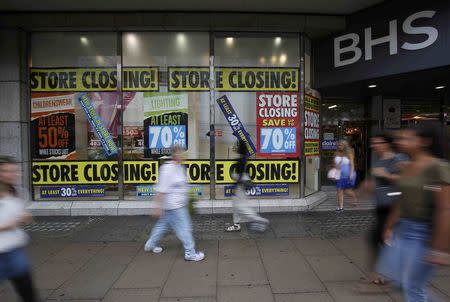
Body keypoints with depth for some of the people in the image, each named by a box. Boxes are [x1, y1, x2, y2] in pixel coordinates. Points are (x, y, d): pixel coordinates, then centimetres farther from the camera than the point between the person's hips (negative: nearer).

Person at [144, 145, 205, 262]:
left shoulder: (181, 167, 7)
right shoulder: (167, 169, -21)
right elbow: (161, 190, -19)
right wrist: (159, 207, -16)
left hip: (179, 204, 9)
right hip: (174, 206, -9)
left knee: (163, 224, 22)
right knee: (184, 228, -1)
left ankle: (150, 244, 41)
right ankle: (190, 253, 13)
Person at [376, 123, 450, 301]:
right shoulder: (407, 168, 6)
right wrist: (390, 227, 17)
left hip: (424, 233, -8)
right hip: (402, 229, 8)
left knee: (412, 286, 7)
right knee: (393, 274, 17)